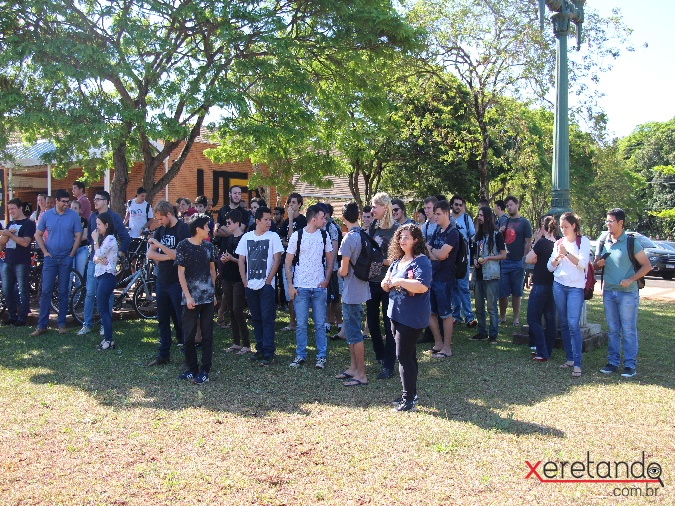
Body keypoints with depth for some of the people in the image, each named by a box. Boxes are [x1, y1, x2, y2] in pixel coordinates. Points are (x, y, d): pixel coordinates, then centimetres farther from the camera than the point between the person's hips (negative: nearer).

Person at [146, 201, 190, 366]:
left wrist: (159, 245, -17)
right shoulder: (160, 230, 11)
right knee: (163, 320, 13)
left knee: (182, 321, -1)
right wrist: (168, 256, -11)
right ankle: (163, 355, 23)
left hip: (177, 282, -7)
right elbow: (150, 254, 4)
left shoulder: (183, 229, -10)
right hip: (161, 281, 7)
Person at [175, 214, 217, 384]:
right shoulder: (183, 246, -5)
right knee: (189, 336, 3)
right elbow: (181, 273, -6)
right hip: (191, 298, -3)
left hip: (208, 297, 3)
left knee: (207, 335, 4)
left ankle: (204, 371, 10)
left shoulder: (209, 246, 7)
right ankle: (192, 369, 17)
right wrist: (188, 296, -11)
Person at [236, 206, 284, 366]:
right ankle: (260, 349, 21)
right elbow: (241, 260, 9)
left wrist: (268, 280, -9)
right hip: (250, 285, 4)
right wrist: (244, 281, 1)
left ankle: (268, 353, -1)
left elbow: (277, 260, -5)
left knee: (267, 318, -4)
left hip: (266, 285, -4)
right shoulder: (247, 237, 7)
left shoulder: (273, 237, -2)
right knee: (256, 318, 11)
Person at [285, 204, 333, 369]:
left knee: (320, 324, 6)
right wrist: (290, 285, -5)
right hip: (300, 287, -2)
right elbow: (288, 262, 0)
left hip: (319, 287, 2)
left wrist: (326, 279, -2)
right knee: (301, 324, 4)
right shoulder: (297, 235, -3)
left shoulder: (324, 235, 4)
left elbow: (330, 260, 11)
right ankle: (300, 355, 17)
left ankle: (321, 356, 15)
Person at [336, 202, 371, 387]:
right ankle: (353, 367, 28)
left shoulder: (349, 239, -20)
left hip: (352, 292, -9)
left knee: (354, 332, -1)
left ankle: (361, 375, 6)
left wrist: (339, 272, 3)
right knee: (351, 329, 19)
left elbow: (344, 271, -19)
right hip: (361, 287, 9)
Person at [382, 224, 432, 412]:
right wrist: (387, 283, -8)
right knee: (407, 355, 16)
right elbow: (386, 285, 16)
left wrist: (399, 281, -22)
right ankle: (410, 393, 26)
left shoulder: (421, 261, -14)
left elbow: (422, 286, -29)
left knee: (404, 356, -7)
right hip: (397, 314, 9)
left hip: (412, 317, -9)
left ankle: (409, 398, 2)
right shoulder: (397, 261, 12)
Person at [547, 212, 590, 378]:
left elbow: (583, 263, -11)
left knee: (573, 325, -12)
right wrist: (557, 257, -10)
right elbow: (550, 267, 9)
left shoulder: (583, 241, 2)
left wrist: (567, 253, -21)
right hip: (559, 285, 5)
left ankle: (577, 364, -12)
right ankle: (569, 358, 16)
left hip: (576, 287, -5)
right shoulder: (558, 243, 13)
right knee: (564, 324, 7)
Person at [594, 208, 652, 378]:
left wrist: (631, 279, -16)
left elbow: (647, 265, -5)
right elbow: (596, 264, 18)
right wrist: (598, 264, -6)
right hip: (608, 292, 5)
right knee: (613, 330, 10)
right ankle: (613, 362, 17)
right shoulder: (603, 242, 7)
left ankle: (630, 365, 5)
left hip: (627, 293, -4)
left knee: (628, 330, -1)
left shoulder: (631, 243, -6)